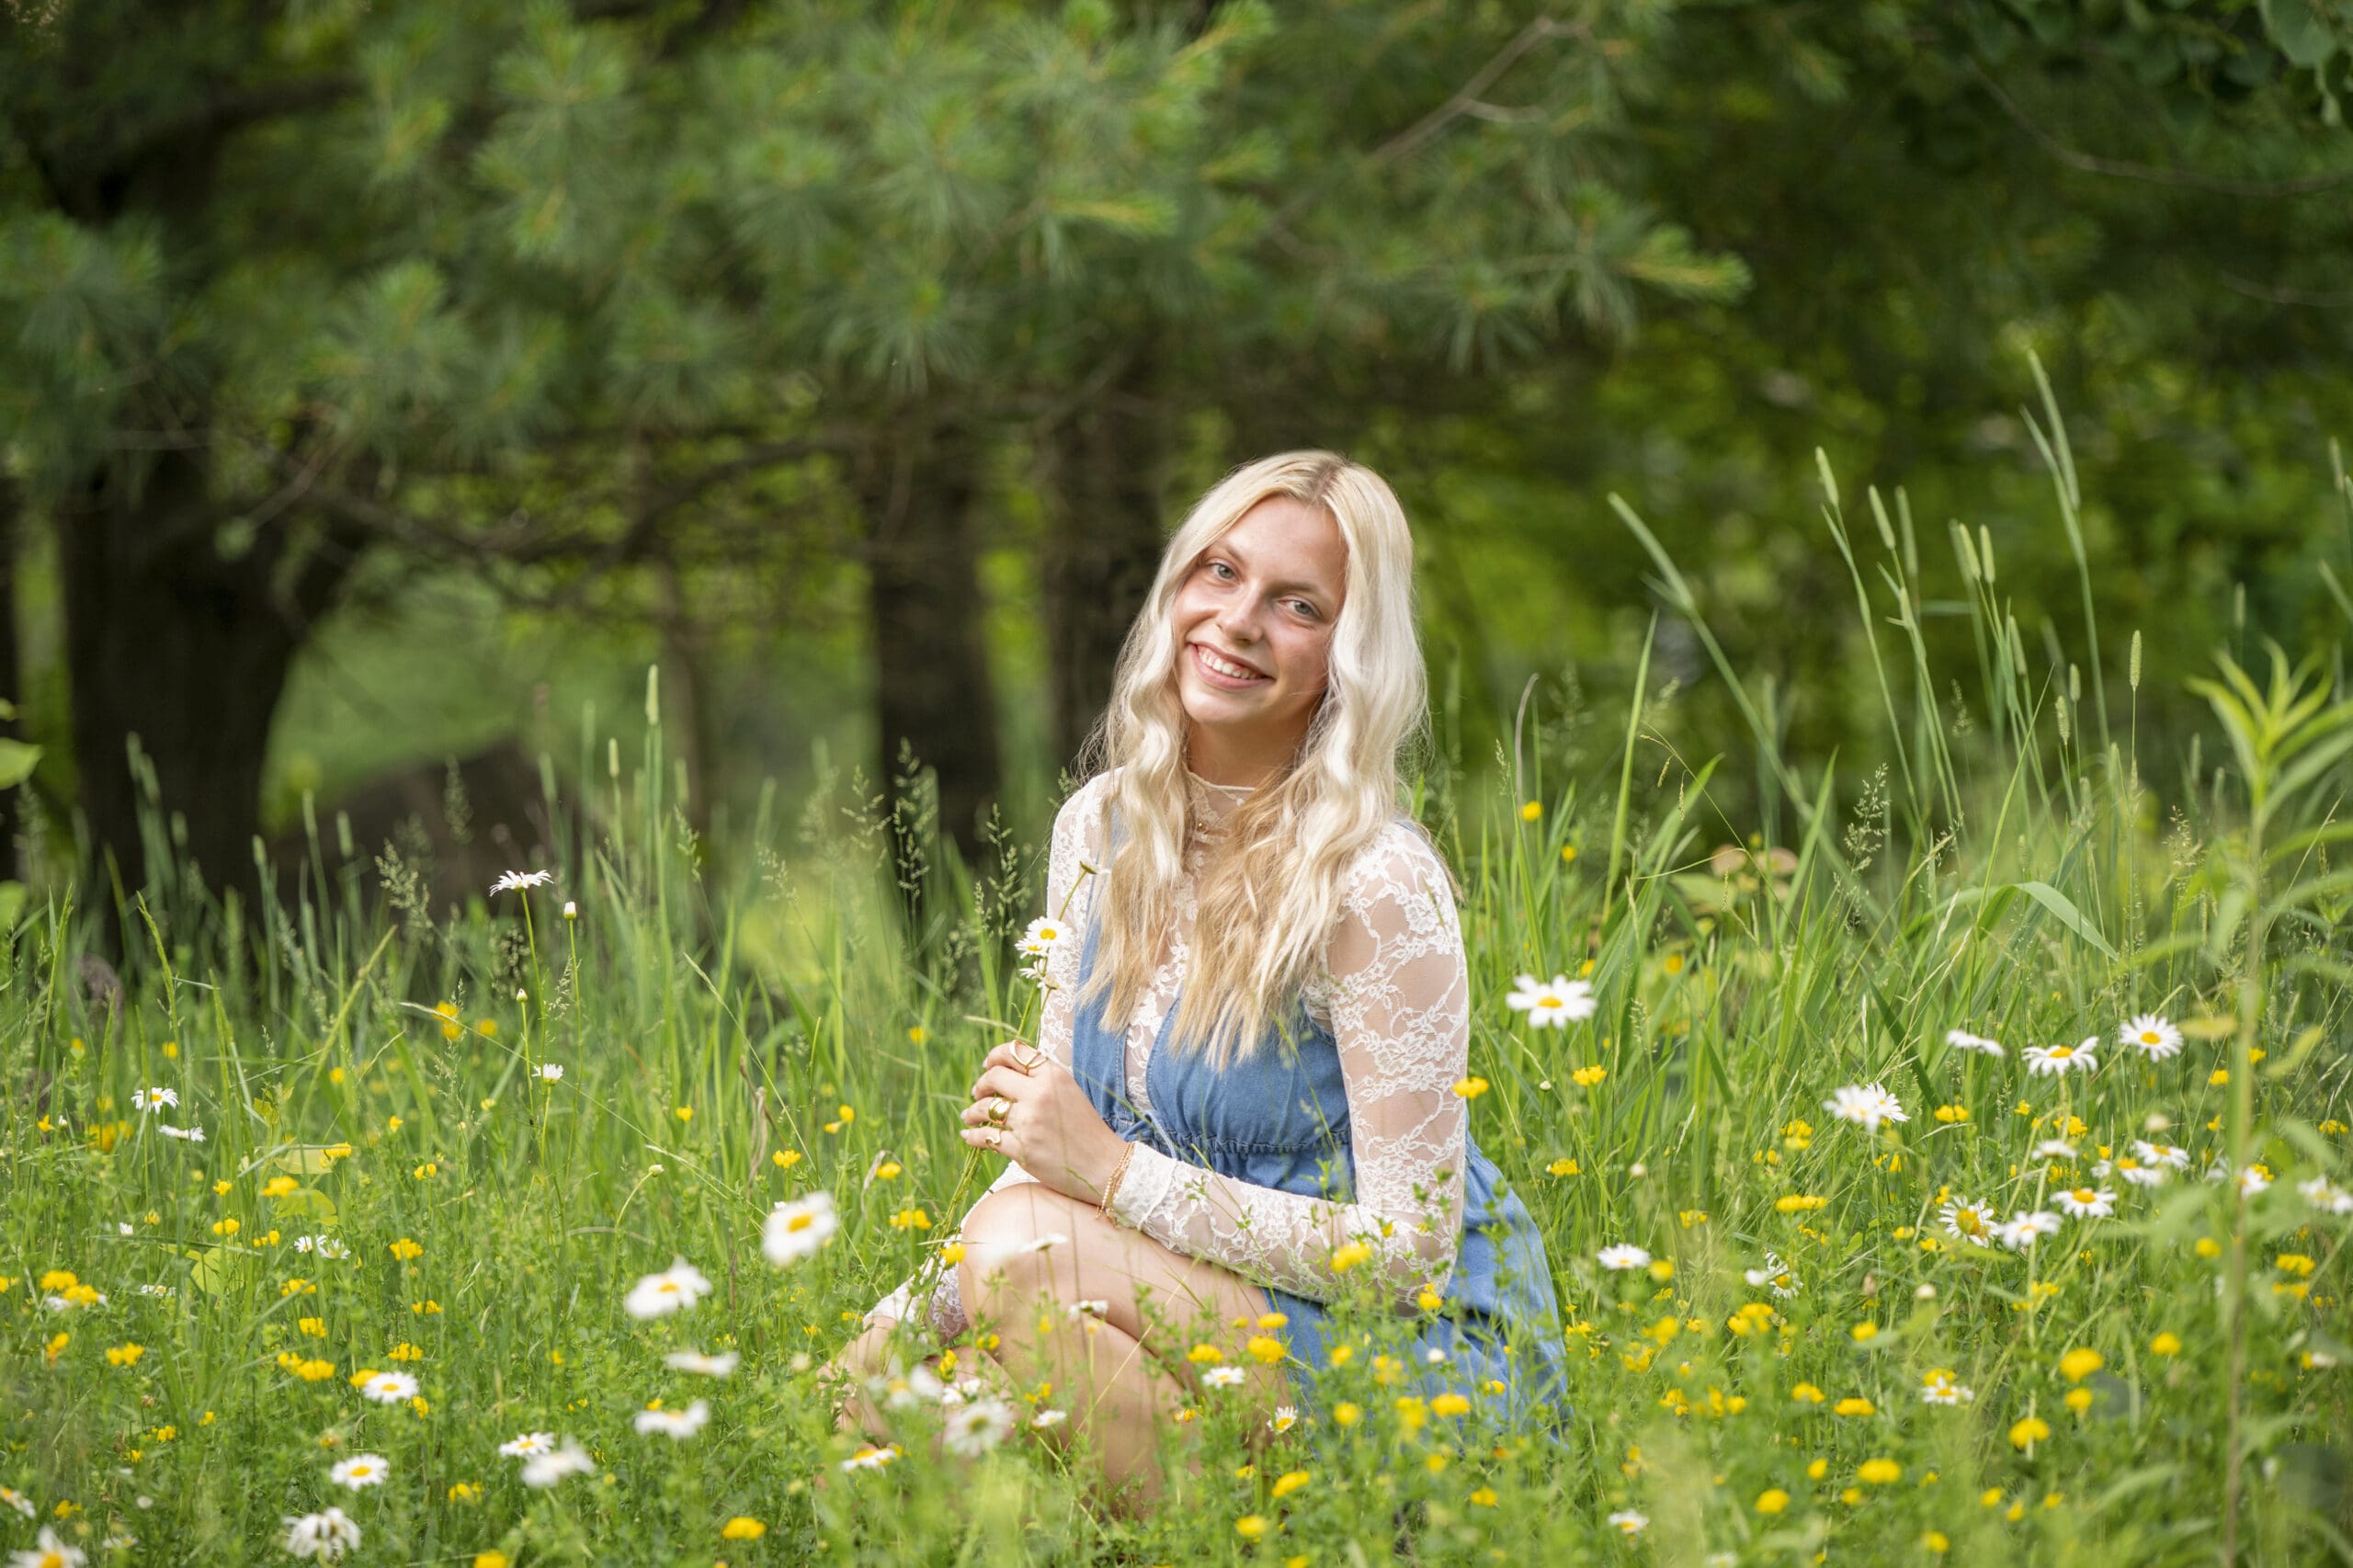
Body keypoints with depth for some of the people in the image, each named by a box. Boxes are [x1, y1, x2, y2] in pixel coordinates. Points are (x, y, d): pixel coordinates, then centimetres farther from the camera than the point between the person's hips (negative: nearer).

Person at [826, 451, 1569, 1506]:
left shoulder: (1376, 884, -18)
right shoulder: (1100, 829, 4)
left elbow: (1410, 1251, -19)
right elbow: (1064, 1152, 11)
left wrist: (1113, 1172, -21)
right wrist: (926, 1303, -8)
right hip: (1195, 1317, 7)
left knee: (1023, 1251, -27)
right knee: (881, 1368, -14)